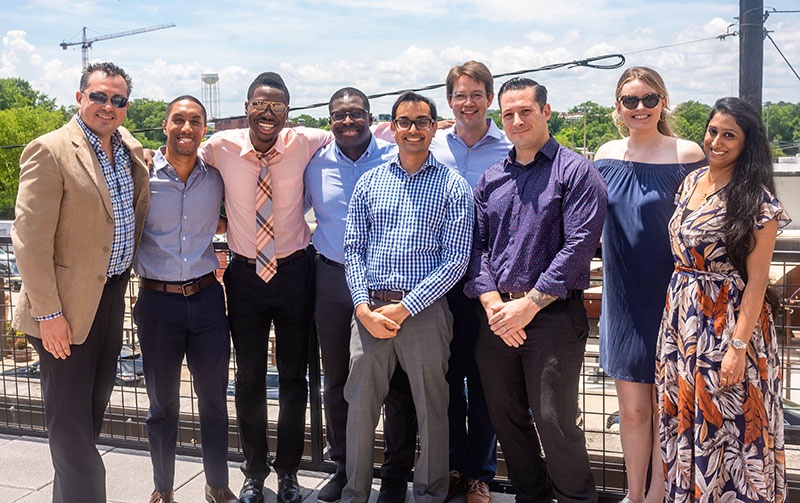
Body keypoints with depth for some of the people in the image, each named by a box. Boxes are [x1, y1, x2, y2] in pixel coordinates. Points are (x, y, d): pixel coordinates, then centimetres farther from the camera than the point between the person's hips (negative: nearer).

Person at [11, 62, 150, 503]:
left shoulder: (131, 150, 7)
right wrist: (49, 313, -19)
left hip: (112, 294, 8)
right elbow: (30, 239, -18)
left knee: (95, 404, 19)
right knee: (70, 419, 2)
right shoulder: (49, 151, -15)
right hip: (68, 304, -7)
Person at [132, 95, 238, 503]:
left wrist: (220, 224, 4)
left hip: (206, 297, 2)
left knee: (214, 399, 9)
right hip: (157, 299, -1)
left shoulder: (217, 177, 4)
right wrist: (137, 267, -3)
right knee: (162, 402, 10)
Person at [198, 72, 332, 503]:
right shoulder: (221, 147, -7)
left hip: (295, 271, 0)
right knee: (249, 378, 10)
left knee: (294, 376, 10)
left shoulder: (305, 142, -7)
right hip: (245, 274, 1)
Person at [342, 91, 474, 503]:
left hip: (424, 310, -2)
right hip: (369, 309, 3)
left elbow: (455, 260, -5)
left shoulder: (453, 186, 2)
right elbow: (353, 250, 8)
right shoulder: (368, 183, 11)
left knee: (431, 408, 6)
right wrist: (364, 308, -6)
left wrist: (403, 309, -11)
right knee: (360, 404, 7)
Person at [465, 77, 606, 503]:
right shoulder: (490, 180, 14)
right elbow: (476, 245, 9)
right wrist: (493, 303, -6)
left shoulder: (575, 172, -3)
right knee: (505, 418, 13)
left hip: (553, 315, -5)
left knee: (554, 420, -4)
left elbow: (578, 246, -12)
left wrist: (529, 304, -15)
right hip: (497, 317, 6)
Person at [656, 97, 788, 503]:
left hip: (728, 319, -7)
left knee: (728, 422, 3)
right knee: (685, 416, 14)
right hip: (682, 315, 7)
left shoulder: (756, 201, -13)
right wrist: (680, 298, 11)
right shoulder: (692, 182, 8)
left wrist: (739, 346, -18)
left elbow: (756, 281, -15)